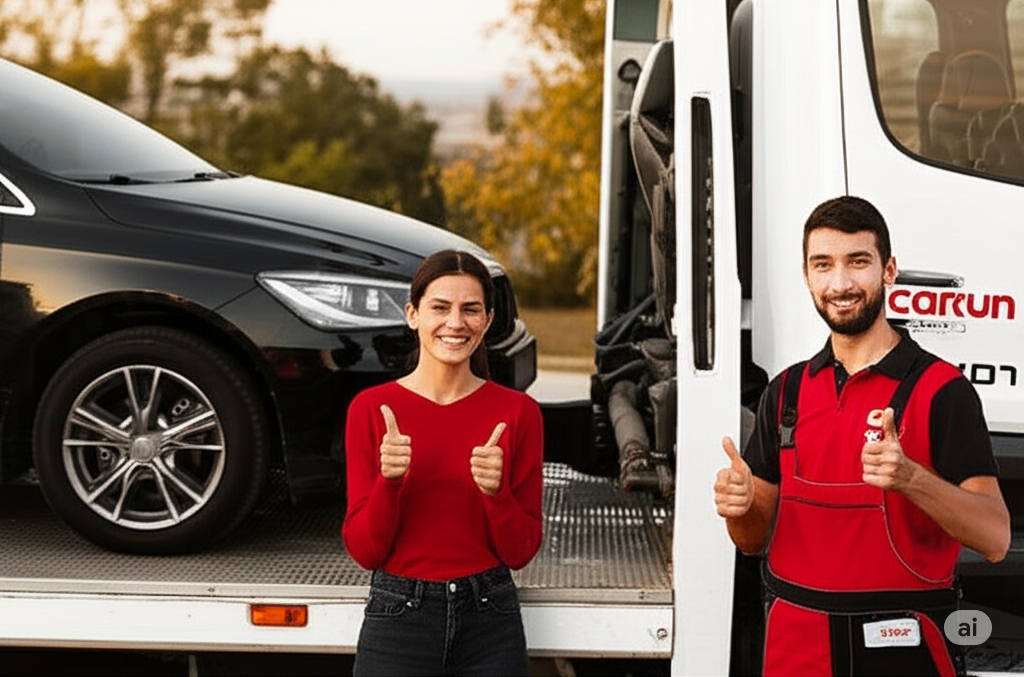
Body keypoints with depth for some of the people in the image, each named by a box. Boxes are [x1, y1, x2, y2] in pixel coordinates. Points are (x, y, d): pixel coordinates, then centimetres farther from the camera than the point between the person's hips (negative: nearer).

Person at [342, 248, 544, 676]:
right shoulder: (371, 408, -3)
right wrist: (389, 480, -20)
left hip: (490, 623, 1)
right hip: (397, 620, -1)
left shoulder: (517, 412, -2)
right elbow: (363, 550, -4)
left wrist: (496, 491, -18)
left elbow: (521, 552, -1)